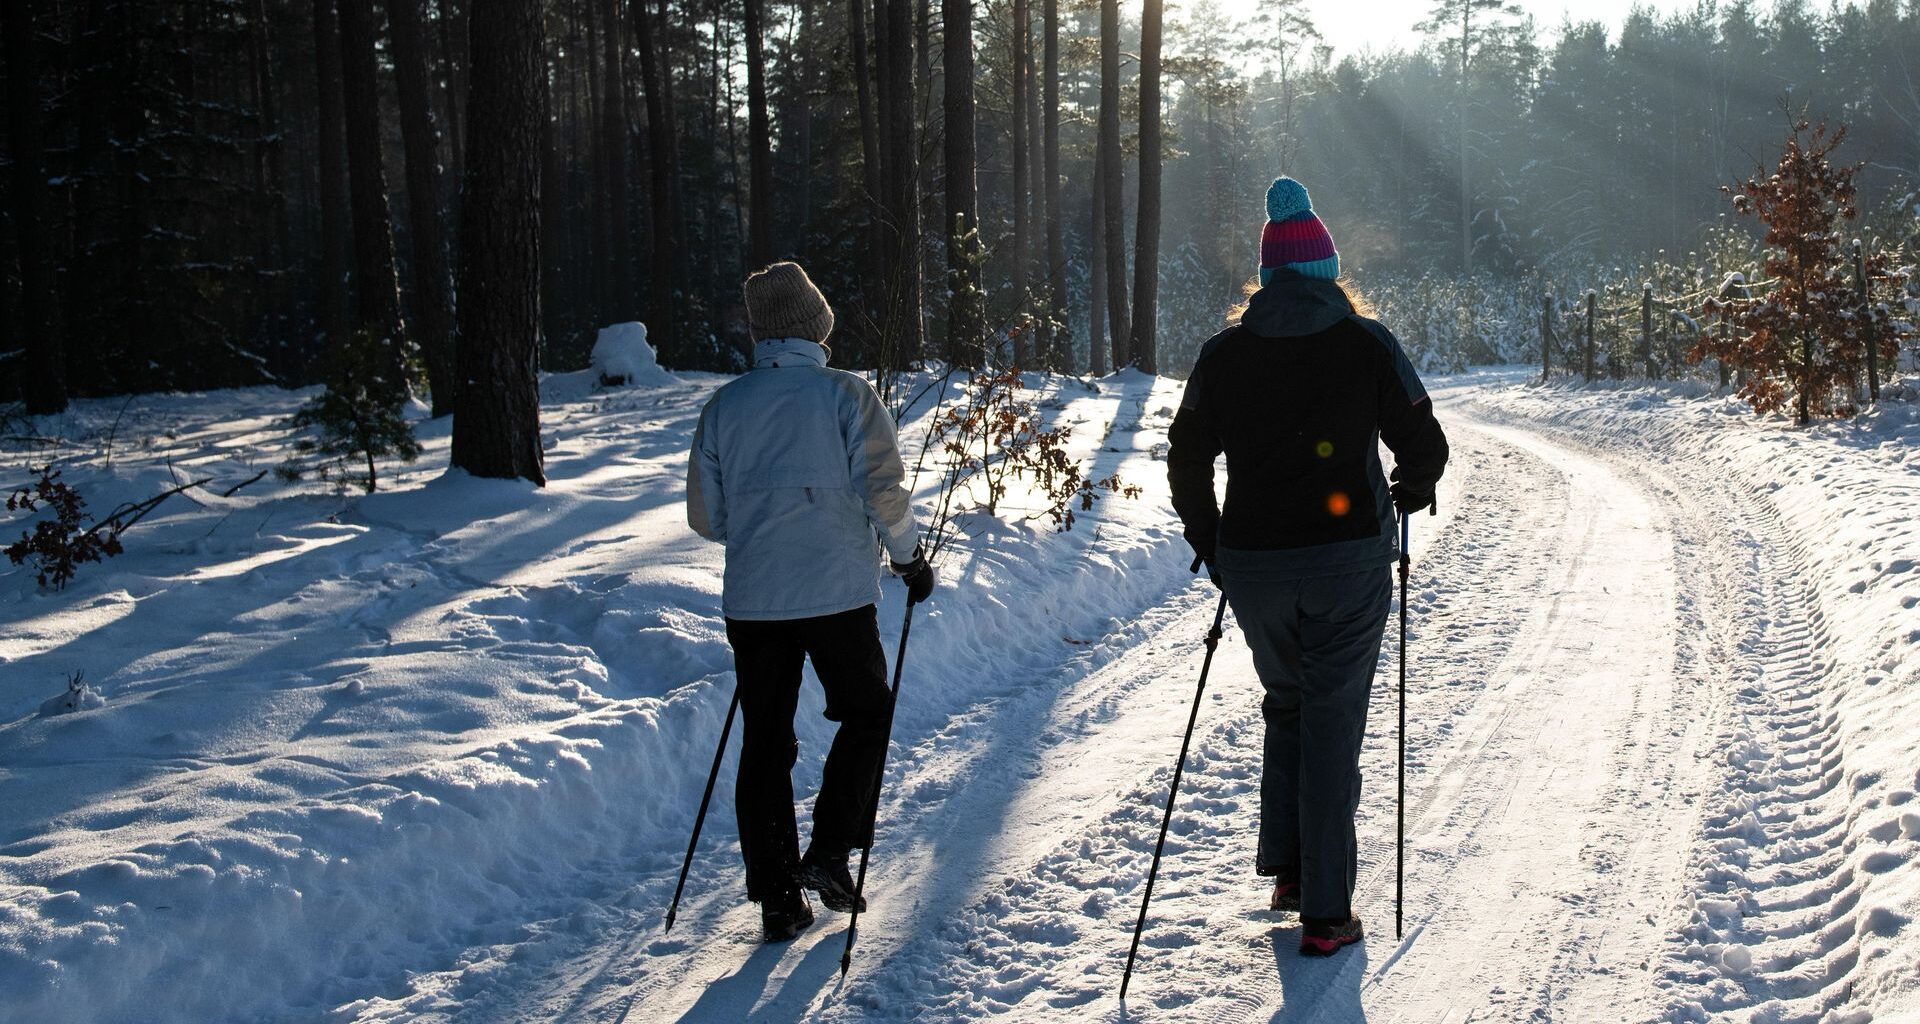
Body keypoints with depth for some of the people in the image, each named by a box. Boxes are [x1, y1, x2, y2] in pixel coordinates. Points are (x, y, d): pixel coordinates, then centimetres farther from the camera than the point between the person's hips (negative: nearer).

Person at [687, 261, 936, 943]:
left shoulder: (724, 406, 4)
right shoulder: (846, 393, -6)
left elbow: (704, 515, 8)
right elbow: (883, 491, -10)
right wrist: (908, 556, 6)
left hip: (751, 599, 3)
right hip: (837, 592, -3)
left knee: (764, 741, 11)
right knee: (865, 713, 18)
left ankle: (776, 899, 13)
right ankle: (828, 851, 8)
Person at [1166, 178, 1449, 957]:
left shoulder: (1224, 354, 2)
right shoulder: (1368, 345, -3)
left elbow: (1186, 460, 6)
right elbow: (1424, 449, 2)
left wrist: (1210, 544, 19)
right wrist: (1405, 497, 23)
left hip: (1252, 565, 2)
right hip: (1348, 558, -2)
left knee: (1285, 705, 24)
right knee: (1333, 725, 5)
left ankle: (1285, 867, 20)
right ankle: (1326, 914, 7)